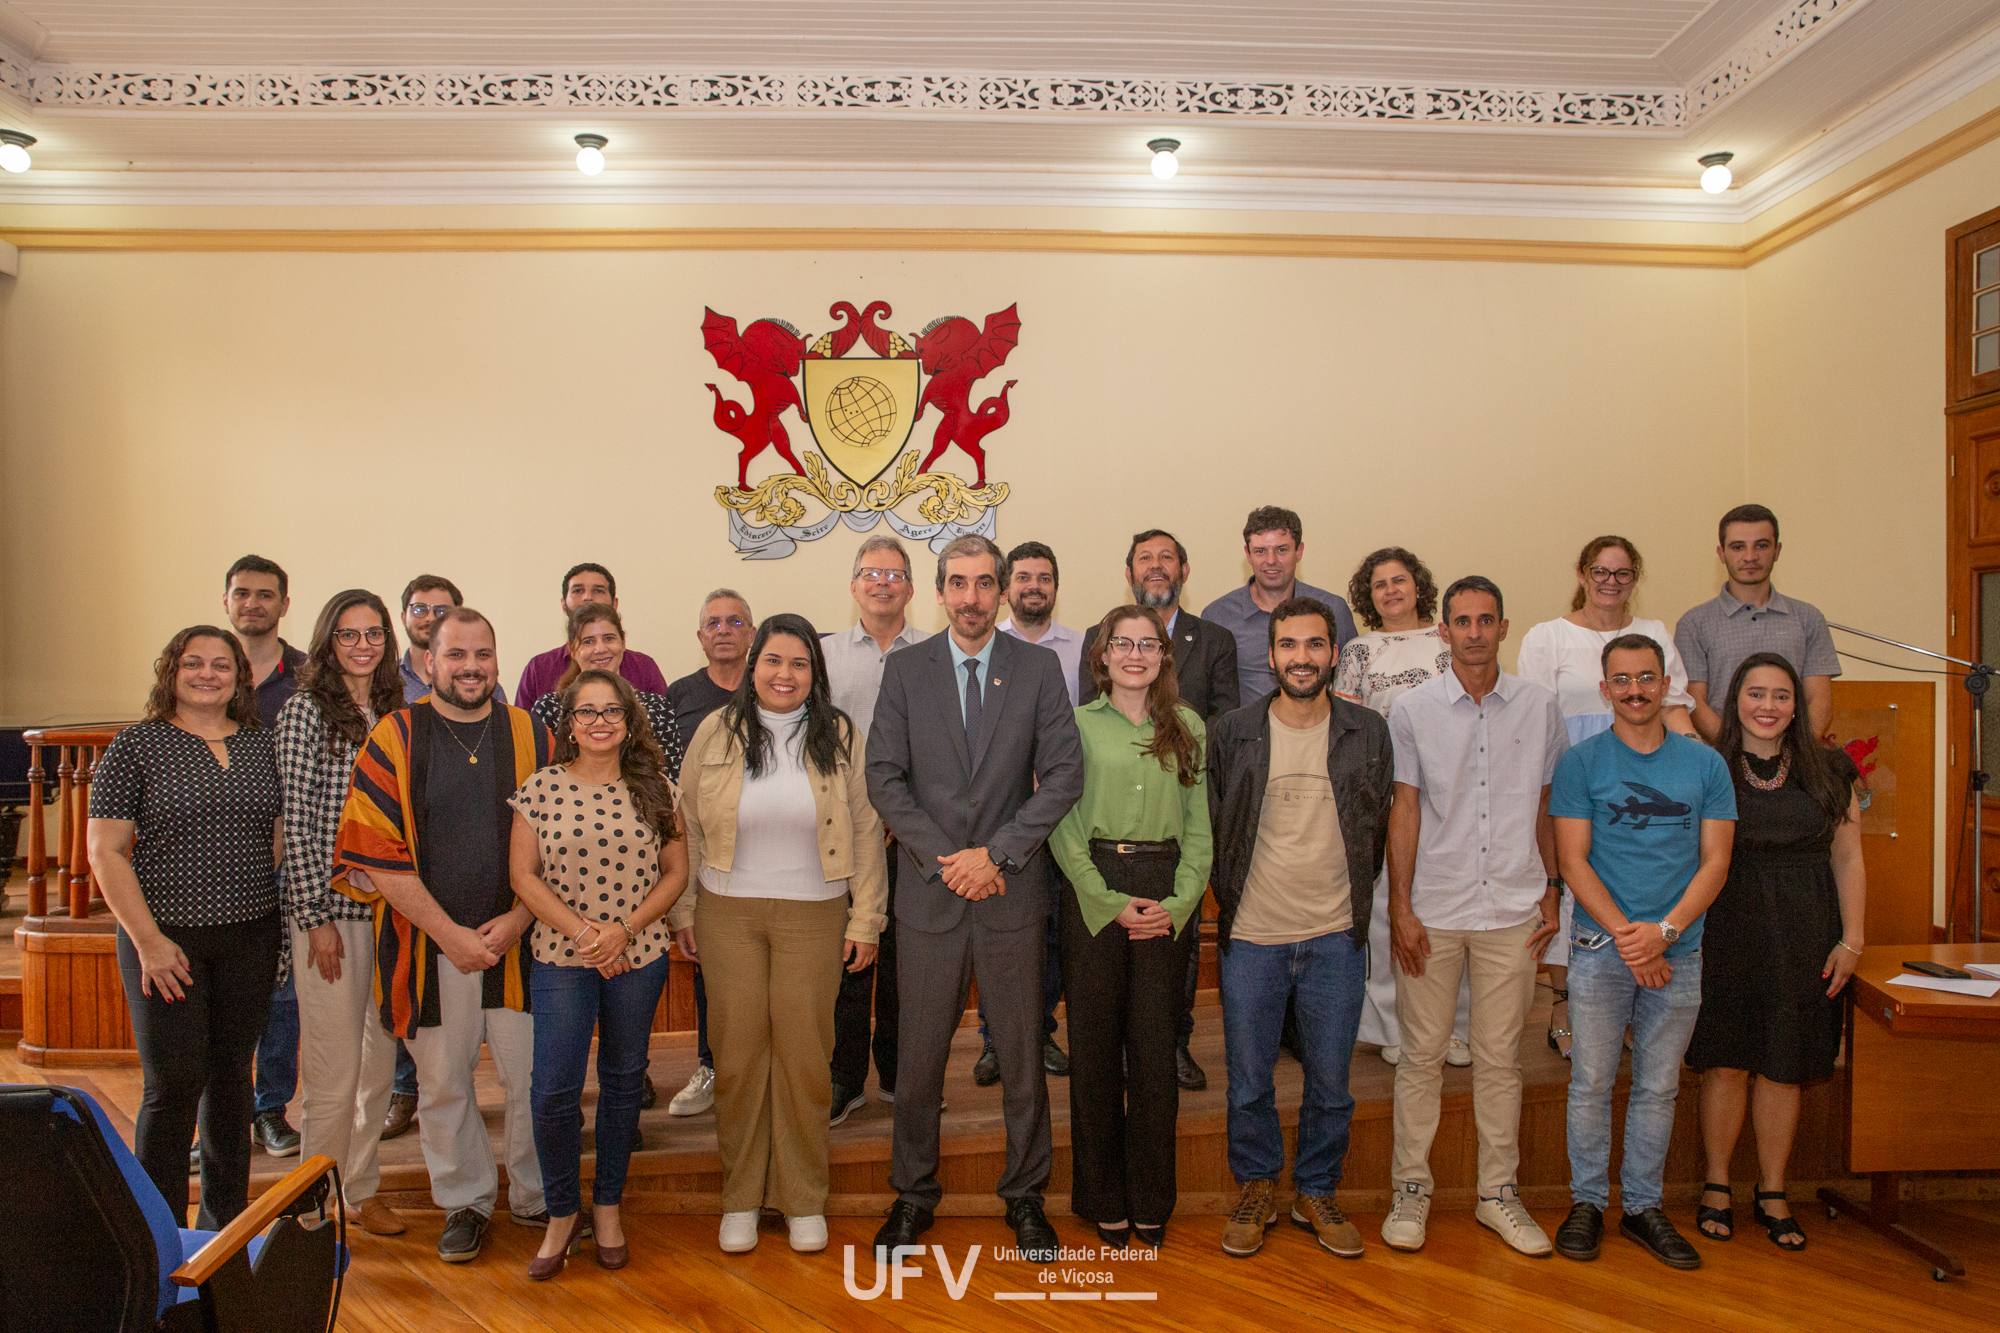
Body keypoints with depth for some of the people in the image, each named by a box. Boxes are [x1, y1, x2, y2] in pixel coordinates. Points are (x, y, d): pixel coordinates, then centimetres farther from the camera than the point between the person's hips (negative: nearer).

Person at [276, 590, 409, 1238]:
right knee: (334, 1070, 0)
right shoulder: (307, 710, -6)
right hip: (331, 908, -6)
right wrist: (316, 916, -13)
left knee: (380, 1062, 13)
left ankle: (363, 1189, 27)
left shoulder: (394, 712, 11)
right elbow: (296, 820, -10)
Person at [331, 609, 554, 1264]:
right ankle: (464, 1202, 30)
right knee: (442, 1081, 11)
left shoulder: (531, 736, 3)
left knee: (532, 1076, 5)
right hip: (430, 943, 0)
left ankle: (537, 1198, 26)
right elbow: (378, 852, -6)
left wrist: (516, 920, -8)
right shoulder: (394, 738, -1)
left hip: (518, 939, 1)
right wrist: (449, 933, -10)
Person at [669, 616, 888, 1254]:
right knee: (738, 1052, 5)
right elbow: (688, 826, 6)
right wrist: (683, 911, 4)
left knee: (805, 1052, 3)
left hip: (813, 914, 0)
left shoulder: (839, 737, 1)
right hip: (728, 914, 1)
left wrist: (866, 918, 0)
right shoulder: (716, 732, 2)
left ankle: (804, 1199, 19)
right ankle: (740, 1197, 22)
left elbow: (865, 830, 2)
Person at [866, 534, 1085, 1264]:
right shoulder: (905, 668, 3)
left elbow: (1064, 775, -4)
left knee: (1021, 1054, 10)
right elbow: (883, 776, -1)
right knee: (919, 1057, 9)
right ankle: (913, 1195, 28)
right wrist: (943, 859, -11)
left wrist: (995, 854, -12)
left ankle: (1025, 1196, 28)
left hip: (1012, 893, 0)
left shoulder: (1040, 668, 1)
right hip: (929, 894, 0)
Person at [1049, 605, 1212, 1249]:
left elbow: (1200, 823, 7)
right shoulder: (1076, 724, 3)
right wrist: (1111, 901, -10)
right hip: (1092, 890, -1)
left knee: (1156, 1046, 6)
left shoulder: (1188, 726, 10)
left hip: (1168, 897, 2)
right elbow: (1062, 826, -2)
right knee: (1095, 1045, 4)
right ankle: (1103, 1197, 19)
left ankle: (1151, 1200, 21)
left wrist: (1179, 901, -6)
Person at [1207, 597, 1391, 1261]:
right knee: (1248, 1081, 9)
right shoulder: (1231, 733, -2)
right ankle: (1255, 1190, 30)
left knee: (1330, 1081, 10)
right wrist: (1230, 899, 6)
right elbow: (1212, 828, 7)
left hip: (1334, 938, 1)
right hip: (1251, 937, 0)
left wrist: (1351, 899, 9)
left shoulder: (1368, 732, 1)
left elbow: (1376, 827, 10)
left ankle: (1317, 1193, 30)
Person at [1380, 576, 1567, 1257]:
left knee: (1500, 1058, 9)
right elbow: (1404, 811, -1)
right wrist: (1400, 906, -5)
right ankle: (1410, 1189, 18)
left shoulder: (1539, 708, 4)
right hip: (1432, 910, -1)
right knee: (1421, 1055, 5)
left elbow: (1546, 807, 10)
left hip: (1511, 911, 1)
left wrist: (1549, 894, 7)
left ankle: (1499, 1193, 23)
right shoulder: (1413, 711, 0)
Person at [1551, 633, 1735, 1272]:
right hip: (1600, 948, -2)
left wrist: (1664, 931, -12)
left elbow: (1715, 862, 2)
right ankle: (1587, 1201, 19)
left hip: (1678, 952, 2)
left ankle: (1643, 1205, 24)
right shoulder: (1581, 762, 0)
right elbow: (1573, 862, -4)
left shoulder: (1705, 764, 5)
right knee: (1592, 1082, 4)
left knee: (1658, 1087, 11)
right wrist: (1625, 934, -14)